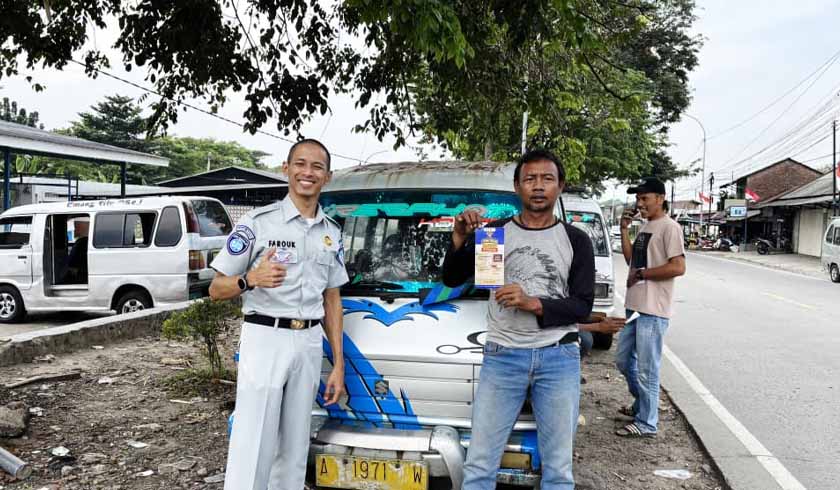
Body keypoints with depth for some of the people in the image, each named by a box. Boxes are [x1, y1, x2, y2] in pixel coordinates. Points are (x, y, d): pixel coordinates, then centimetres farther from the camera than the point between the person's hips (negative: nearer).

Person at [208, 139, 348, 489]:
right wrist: (251, 279, -24)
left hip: (309, 345, 5)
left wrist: (338, 365, 10)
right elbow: (216, 290, -2)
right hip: (265, 339, -5)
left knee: (295, 451, 13)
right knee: (252, 450, -5)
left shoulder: (332, 233, 11)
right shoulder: (257, 223, -5)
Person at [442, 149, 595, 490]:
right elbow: (451, 280, 6)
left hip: (559, 358, 0)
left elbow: (582, 306, 0)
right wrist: (459, 242, -13)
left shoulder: (575, 241, 6)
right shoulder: (494, 233, 8)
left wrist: (531, 303, -15)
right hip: (502, 356, 0)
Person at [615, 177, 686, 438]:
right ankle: (641, 405, 37)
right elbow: (631, 259, 18)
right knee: (623, 360, 19)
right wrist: (624, 230, 9)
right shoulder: (644, 227, 16)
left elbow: (678, 267, -20)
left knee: (646, 369, -3)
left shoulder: (669, 227, -12)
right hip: (634, 306, 9)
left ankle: (646, 423, 8)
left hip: (653, 310, -9)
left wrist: (641, 274, -14)